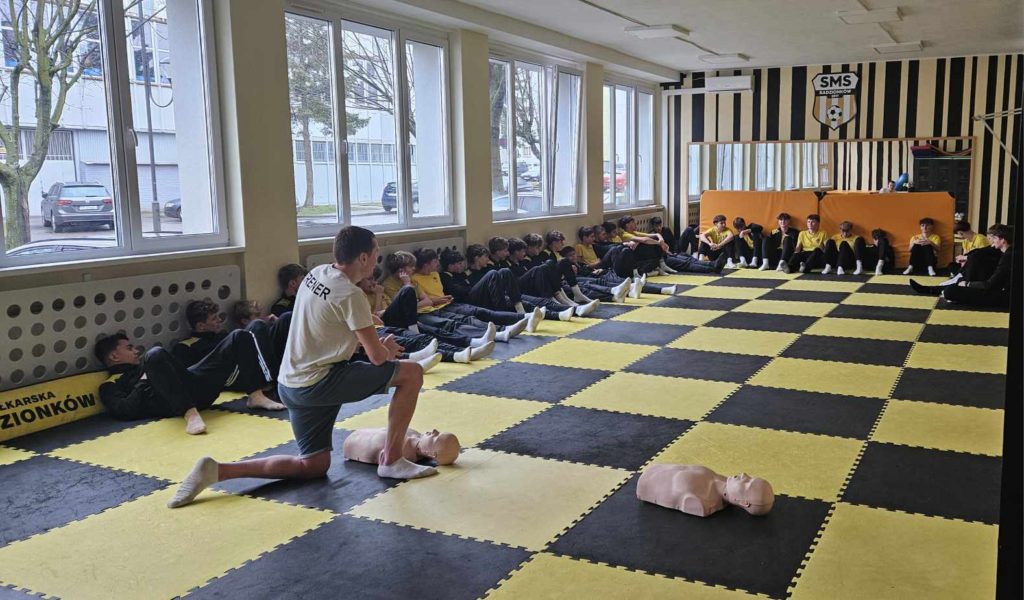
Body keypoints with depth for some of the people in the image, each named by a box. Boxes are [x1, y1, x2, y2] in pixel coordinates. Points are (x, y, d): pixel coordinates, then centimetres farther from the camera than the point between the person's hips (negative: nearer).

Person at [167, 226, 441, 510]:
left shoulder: (317, 273, 8)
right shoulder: (351, 295, -18)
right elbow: (377, 357, -13)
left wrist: (377, 343, 16)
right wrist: (389, 350, 11)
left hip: (291, 384, 9)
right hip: (317, 383, -9)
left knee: (313, 465, 19)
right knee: (412, 373, -5)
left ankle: (217, 470, 7)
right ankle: (391, 461, 2)